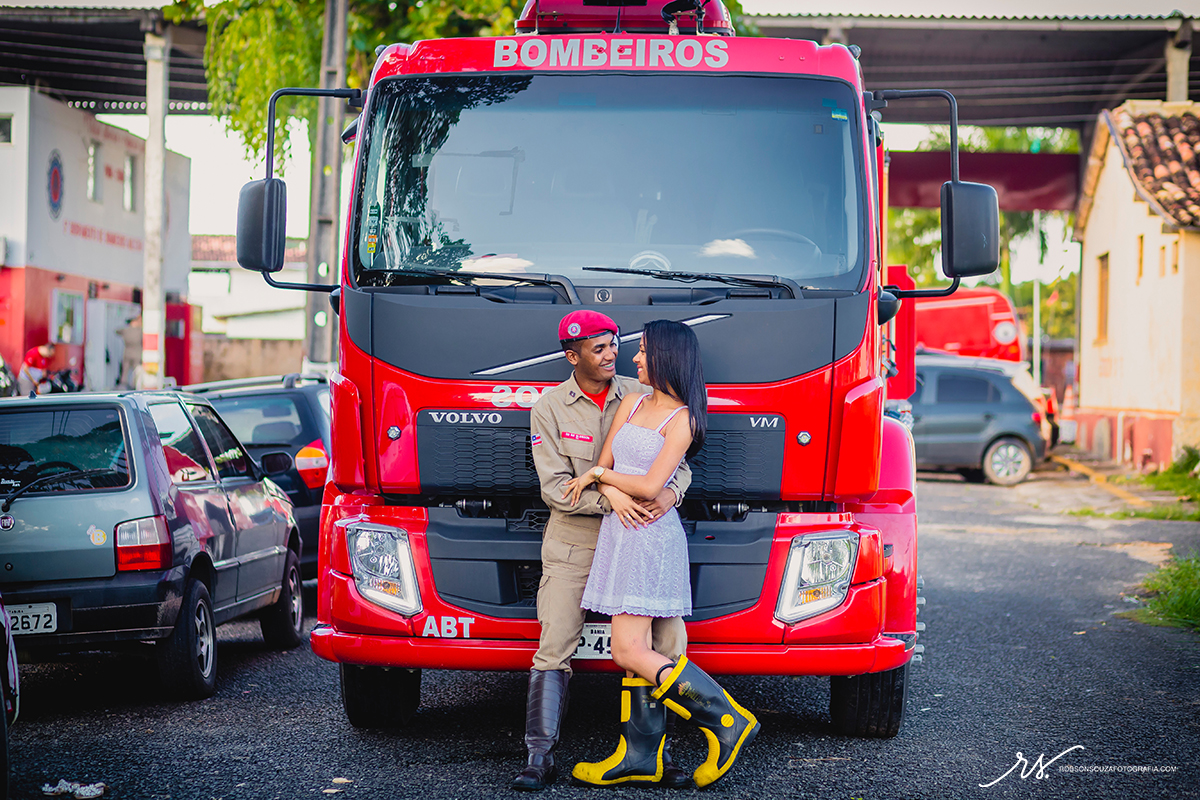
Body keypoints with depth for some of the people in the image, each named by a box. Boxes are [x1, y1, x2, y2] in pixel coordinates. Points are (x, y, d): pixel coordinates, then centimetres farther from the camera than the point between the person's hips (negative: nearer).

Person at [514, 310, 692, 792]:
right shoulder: (550, 408, -3)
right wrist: (608, 496, -25)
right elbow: (554, 487, -10)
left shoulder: (641, 397, 2)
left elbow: (677, 460, 2)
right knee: (555, 648, -5)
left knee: (667, 641, -4)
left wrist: (672, 491, -21)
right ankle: (540, 755, 1)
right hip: (574, 543, -2)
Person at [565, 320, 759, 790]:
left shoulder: (682, 420, -8)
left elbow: (650, 487, -15)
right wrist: (619, 497, -9)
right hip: (620, 534, 8)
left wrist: (597, 476, -2)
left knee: (629, 651, -13)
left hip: (651, 537, -8)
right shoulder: (633, 403, 14)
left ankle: (728, 721, -8)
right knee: (635, 649, 7)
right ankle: (640, 754, 11)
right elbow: (602, 468, 10)